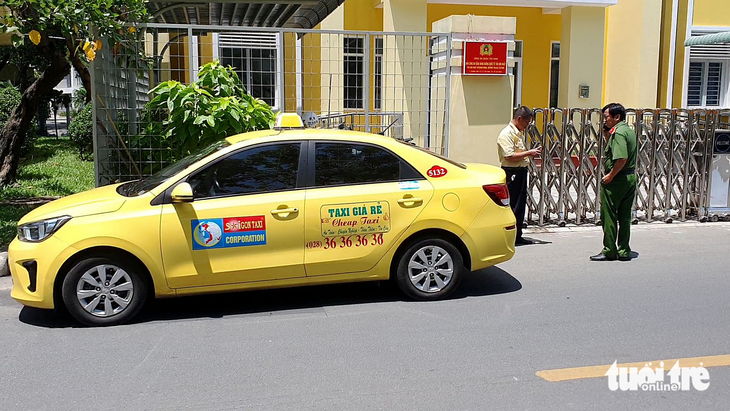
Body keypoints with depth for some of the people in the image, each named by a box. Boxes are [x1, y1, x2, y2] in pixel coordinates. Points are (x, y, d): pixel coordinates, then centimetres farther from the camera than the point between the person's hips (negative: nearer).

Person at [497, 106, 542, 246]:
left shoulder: (520, 132, 17)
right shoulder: (506, 134, -15)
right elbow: (510, 156, -23)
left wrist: (532, 152, 11)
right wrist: (529, 153, -17)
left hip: (521, 171, 10)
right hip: (511, 172, -10)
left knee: (521, 204, 12)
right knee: (511, 205, -6)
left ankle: (517, 236, 20)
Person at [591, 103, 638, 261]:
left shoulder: (618, 132, -16)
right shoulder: (629, 131, 14)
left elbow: (621, 159, -27)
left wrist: (610, 175, -18)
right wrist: (607, 135, 11)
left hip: (616, 180, -10)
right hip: (631, 177, 10)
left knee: (608, 216, 0)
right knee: (625, 216, 13)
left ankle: (609, 251, 7)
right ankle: (624, 251, 17)